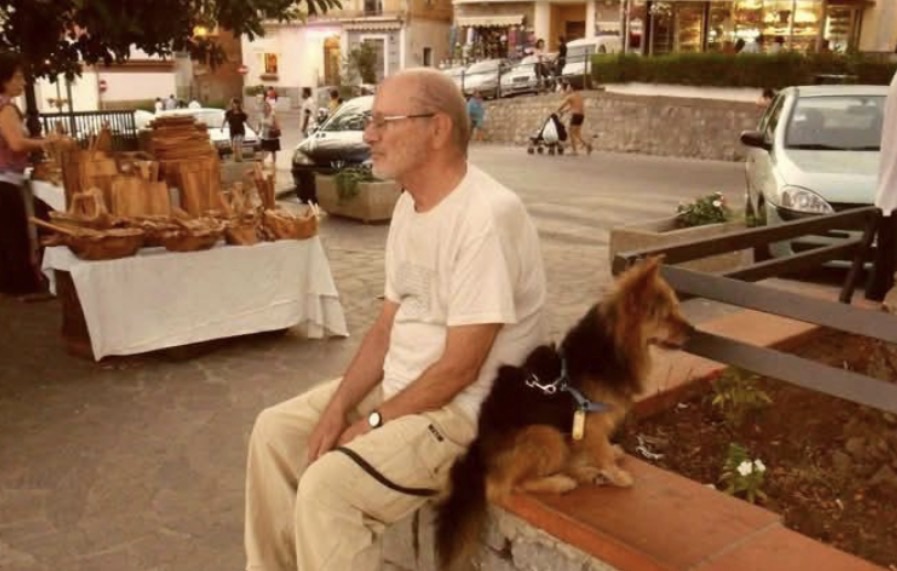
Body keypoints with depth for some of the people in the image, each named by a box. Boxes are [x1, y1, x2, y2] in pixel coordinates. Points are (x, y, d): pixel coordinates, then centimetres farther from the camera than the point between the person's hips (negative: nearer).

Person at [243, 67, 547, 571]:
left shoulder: (487, 217, -25)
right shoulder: (409, 205, 5)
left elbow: (459, 368, -24)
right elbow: (387, 327, 9)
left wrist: (373, 423, -14)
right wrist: (338, 407, -3)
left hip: (466, 409, -9)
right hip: (399, 382, 10)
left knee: (326, 487, -23)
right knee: (276, 430, 10)